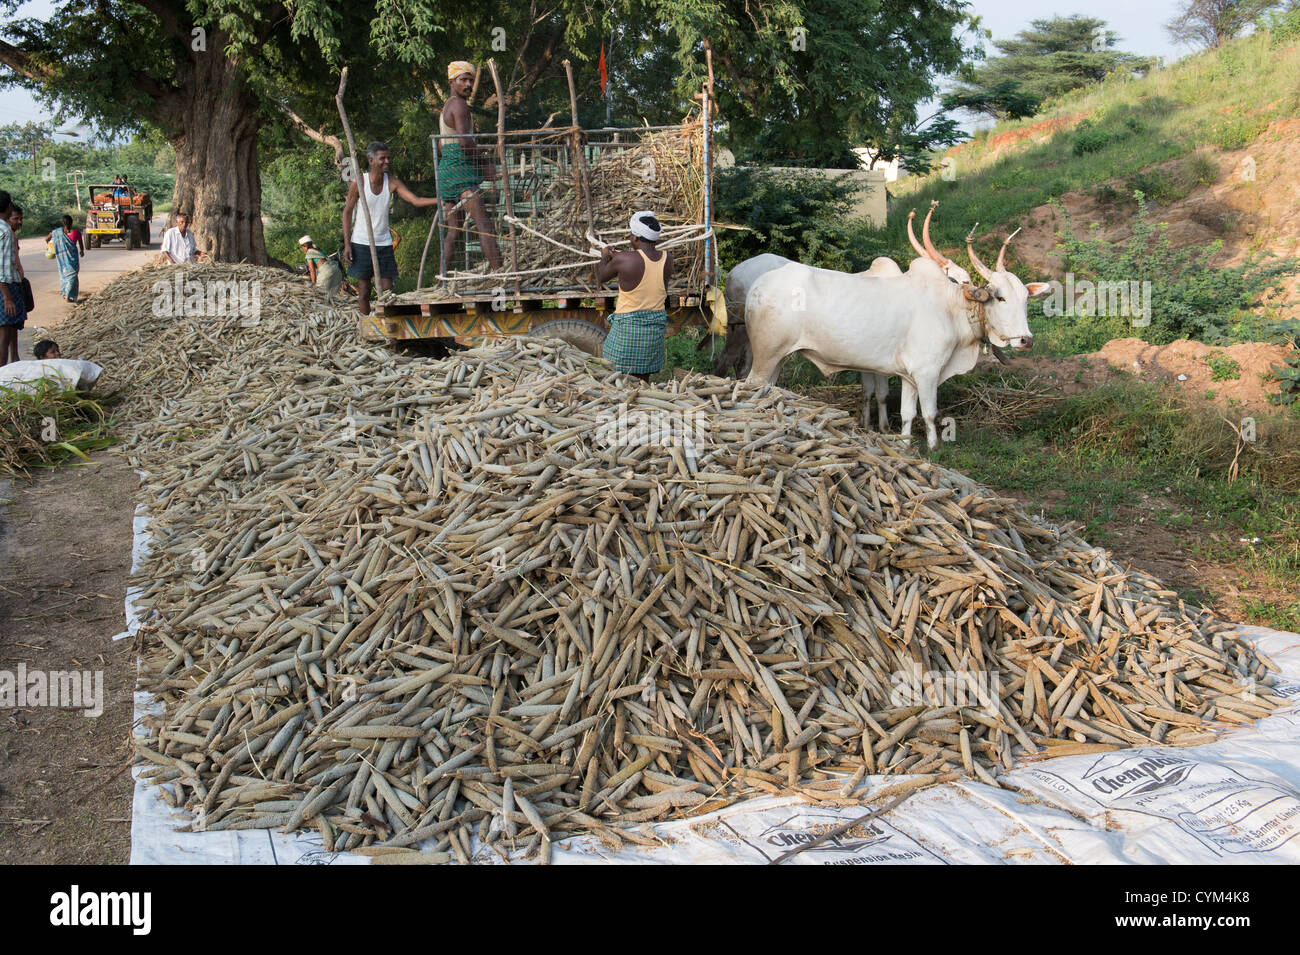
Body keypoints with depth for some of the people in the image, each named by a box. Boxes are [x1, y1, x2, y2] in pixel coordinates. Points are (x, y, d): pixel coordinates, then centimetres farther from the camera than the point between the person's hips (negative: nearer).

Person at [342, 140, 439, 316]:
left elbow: (416, 201, -10)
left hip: (383, 243, 2)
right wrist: (347, 244, -5)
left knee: (387, 290, -2)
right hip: (361, 243, -2)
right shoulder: (358, 183, -9)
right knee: (364, 290, 2)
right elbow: (347, 212, -1)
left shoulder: (392, 182, -4)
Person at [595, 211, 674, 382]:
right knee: (643, 377, 14)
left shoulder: (623, 260, -16)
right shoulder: (667, 259, -2)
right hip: (657, 324, 5)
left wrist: (604, 257, 21)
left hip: (628, 324, -5)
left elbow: (601, 277, 1)